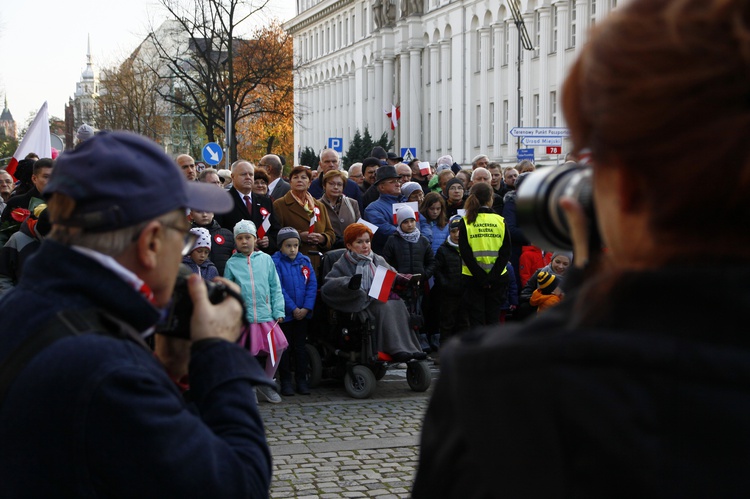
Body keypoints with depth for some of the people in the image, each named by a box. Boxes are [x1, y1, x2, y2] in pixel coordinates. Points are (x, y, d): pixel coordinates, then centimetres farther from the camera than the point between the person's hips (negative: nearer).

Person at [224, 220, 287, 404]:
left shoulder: (265, 259, 6)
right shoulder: (232, 263, 4)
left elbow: (275, 287, 6)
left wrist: (278, 311, 0)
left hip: (266, 315, 1)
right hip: (241, 318, -1)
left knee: (278, 347, -7)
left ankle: (266, 383, 13)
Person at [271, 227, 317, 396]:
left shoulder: (305, 261, 4)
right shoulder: (275, 262, -8)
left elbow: (312, 285, 0)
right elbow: (278, 289, -13)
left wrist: (306, 308, -11)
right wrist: (293, 308, -16)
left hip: (303, 313, 3)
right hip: (285, 313, -3)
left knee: (300, 347, 11)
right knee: (285, 348, 6)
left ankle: (302, 380, 18)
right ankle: (285, 381, 13)